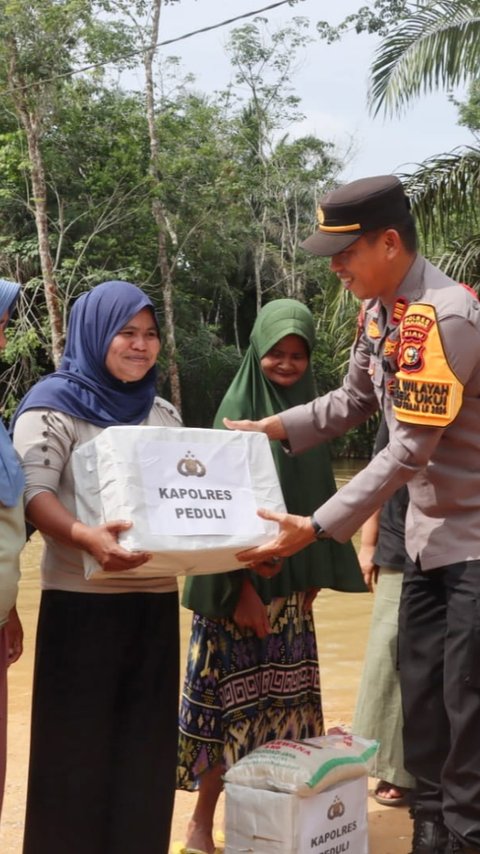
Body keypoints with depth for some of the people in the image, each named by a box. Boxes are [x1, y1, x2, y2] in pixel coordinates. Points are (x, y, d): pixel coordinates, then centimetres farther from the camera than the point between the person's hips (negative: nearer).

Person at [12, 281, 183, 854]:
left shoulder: (163, 413, 15)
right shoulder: (54, 406, -4)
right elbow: (33, 494, -16)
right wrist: (84, 537, -34)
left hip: (155, 600, 6)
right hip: (83, 602, -5)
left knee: (146, 747, 10)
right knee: (78, 746, 0)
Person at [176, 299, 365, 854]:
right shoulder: (238, 407, -9)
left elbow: (317, 497, 14)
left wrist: (314, 576, 9)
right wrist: (242, 586, -19)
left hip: (290, 581, 6)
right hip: (244, 580, -6)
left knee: (283, 695, 10)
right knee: (233, 696, -3)